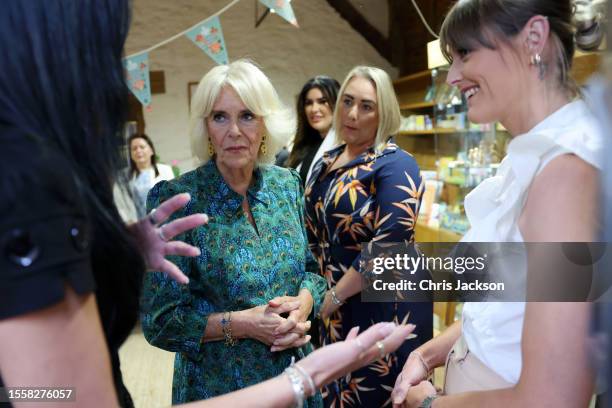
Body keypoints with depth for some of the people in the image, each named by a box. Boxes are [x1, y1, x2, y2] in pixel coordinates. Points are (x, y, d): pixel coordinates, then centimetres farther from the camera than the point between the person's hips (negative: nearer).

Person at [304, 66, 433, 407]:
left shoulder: (396, 165, -15)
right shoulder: (326, 163, 7)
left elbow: (388, 246, -24)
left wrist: (334, 295, -17)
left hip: (385, 306, -7)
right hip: (332, 306, 7)